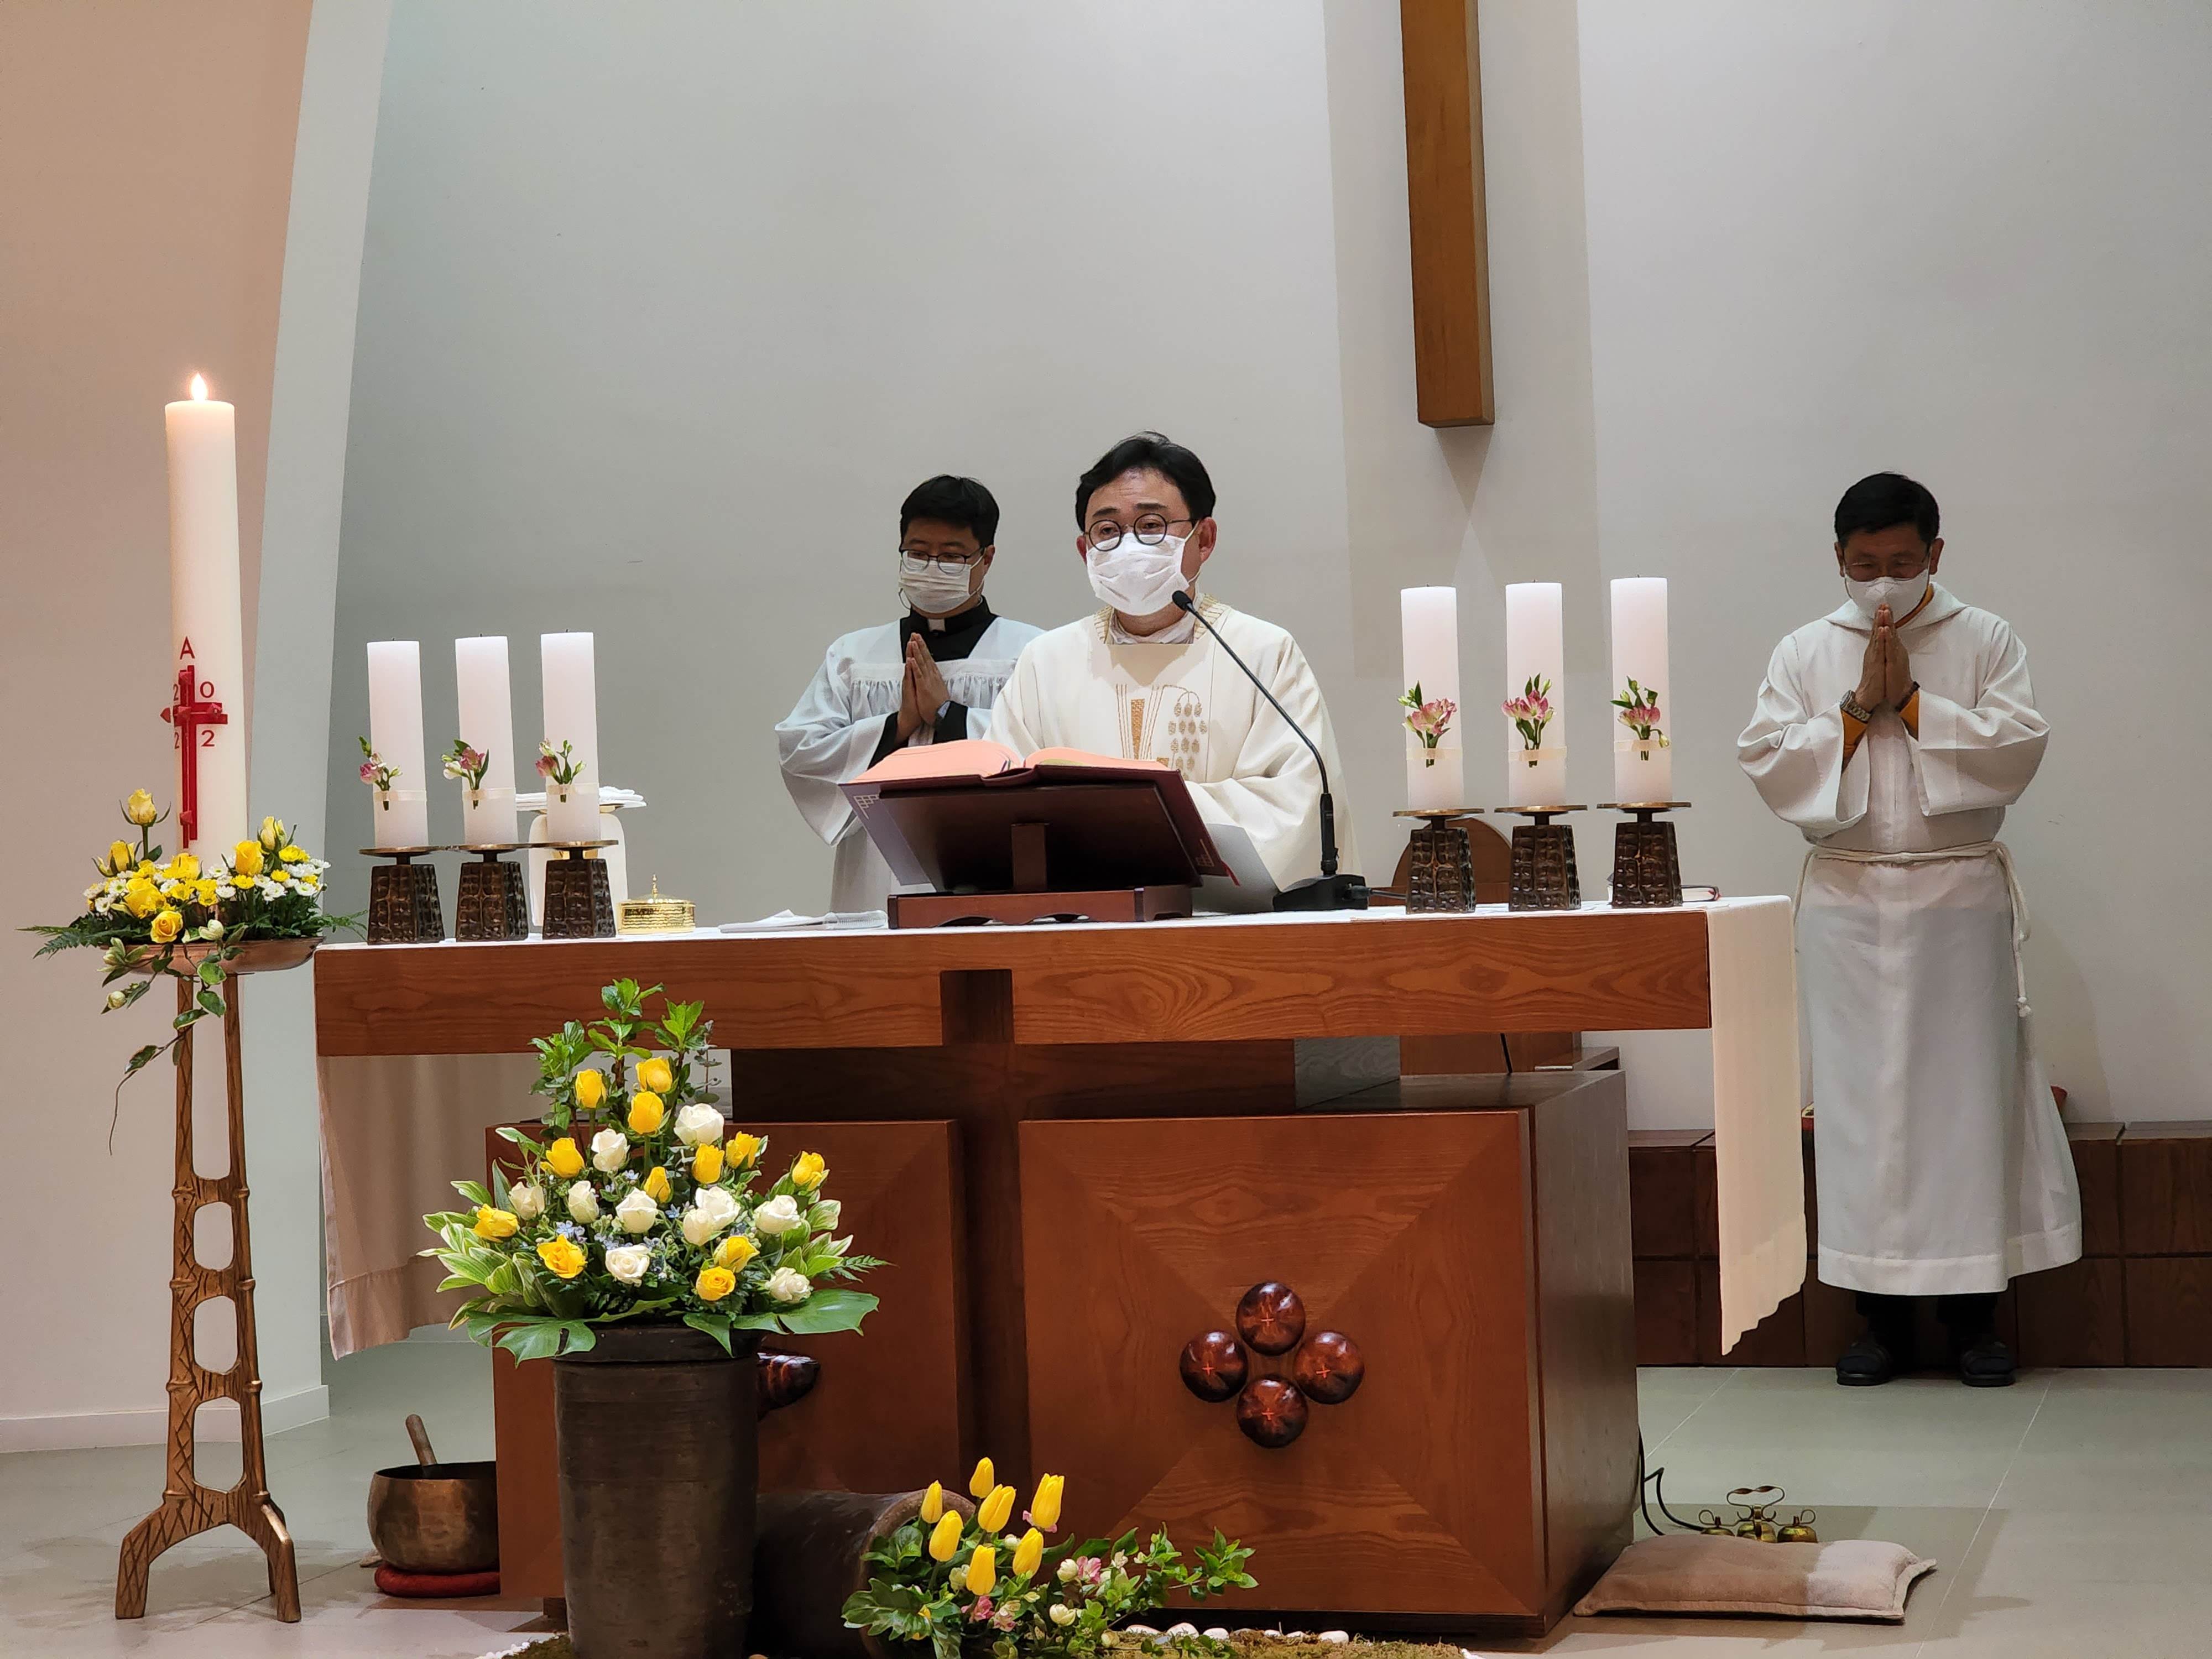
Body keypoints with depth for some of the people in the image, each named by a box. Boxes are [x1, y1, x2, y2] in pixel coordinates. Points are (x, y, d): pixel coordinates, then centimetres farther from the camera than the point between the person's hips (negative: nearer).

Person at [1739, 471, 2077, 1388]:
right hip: (1847, 905, 1)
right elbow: (1768, 763, -2)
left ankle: (1974, 1311, 7)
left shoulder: (1986, 642, 5)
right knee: (1861, 1102, 0)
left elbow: (2016, 751, -7)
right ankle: (1882, 1316, 7)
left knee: (1965, 1093, -1)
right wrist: (1858, 708, -10)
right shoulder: (1803, 653, 9)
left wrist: (1912, 701, -11)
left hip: (1959, 901, -1)